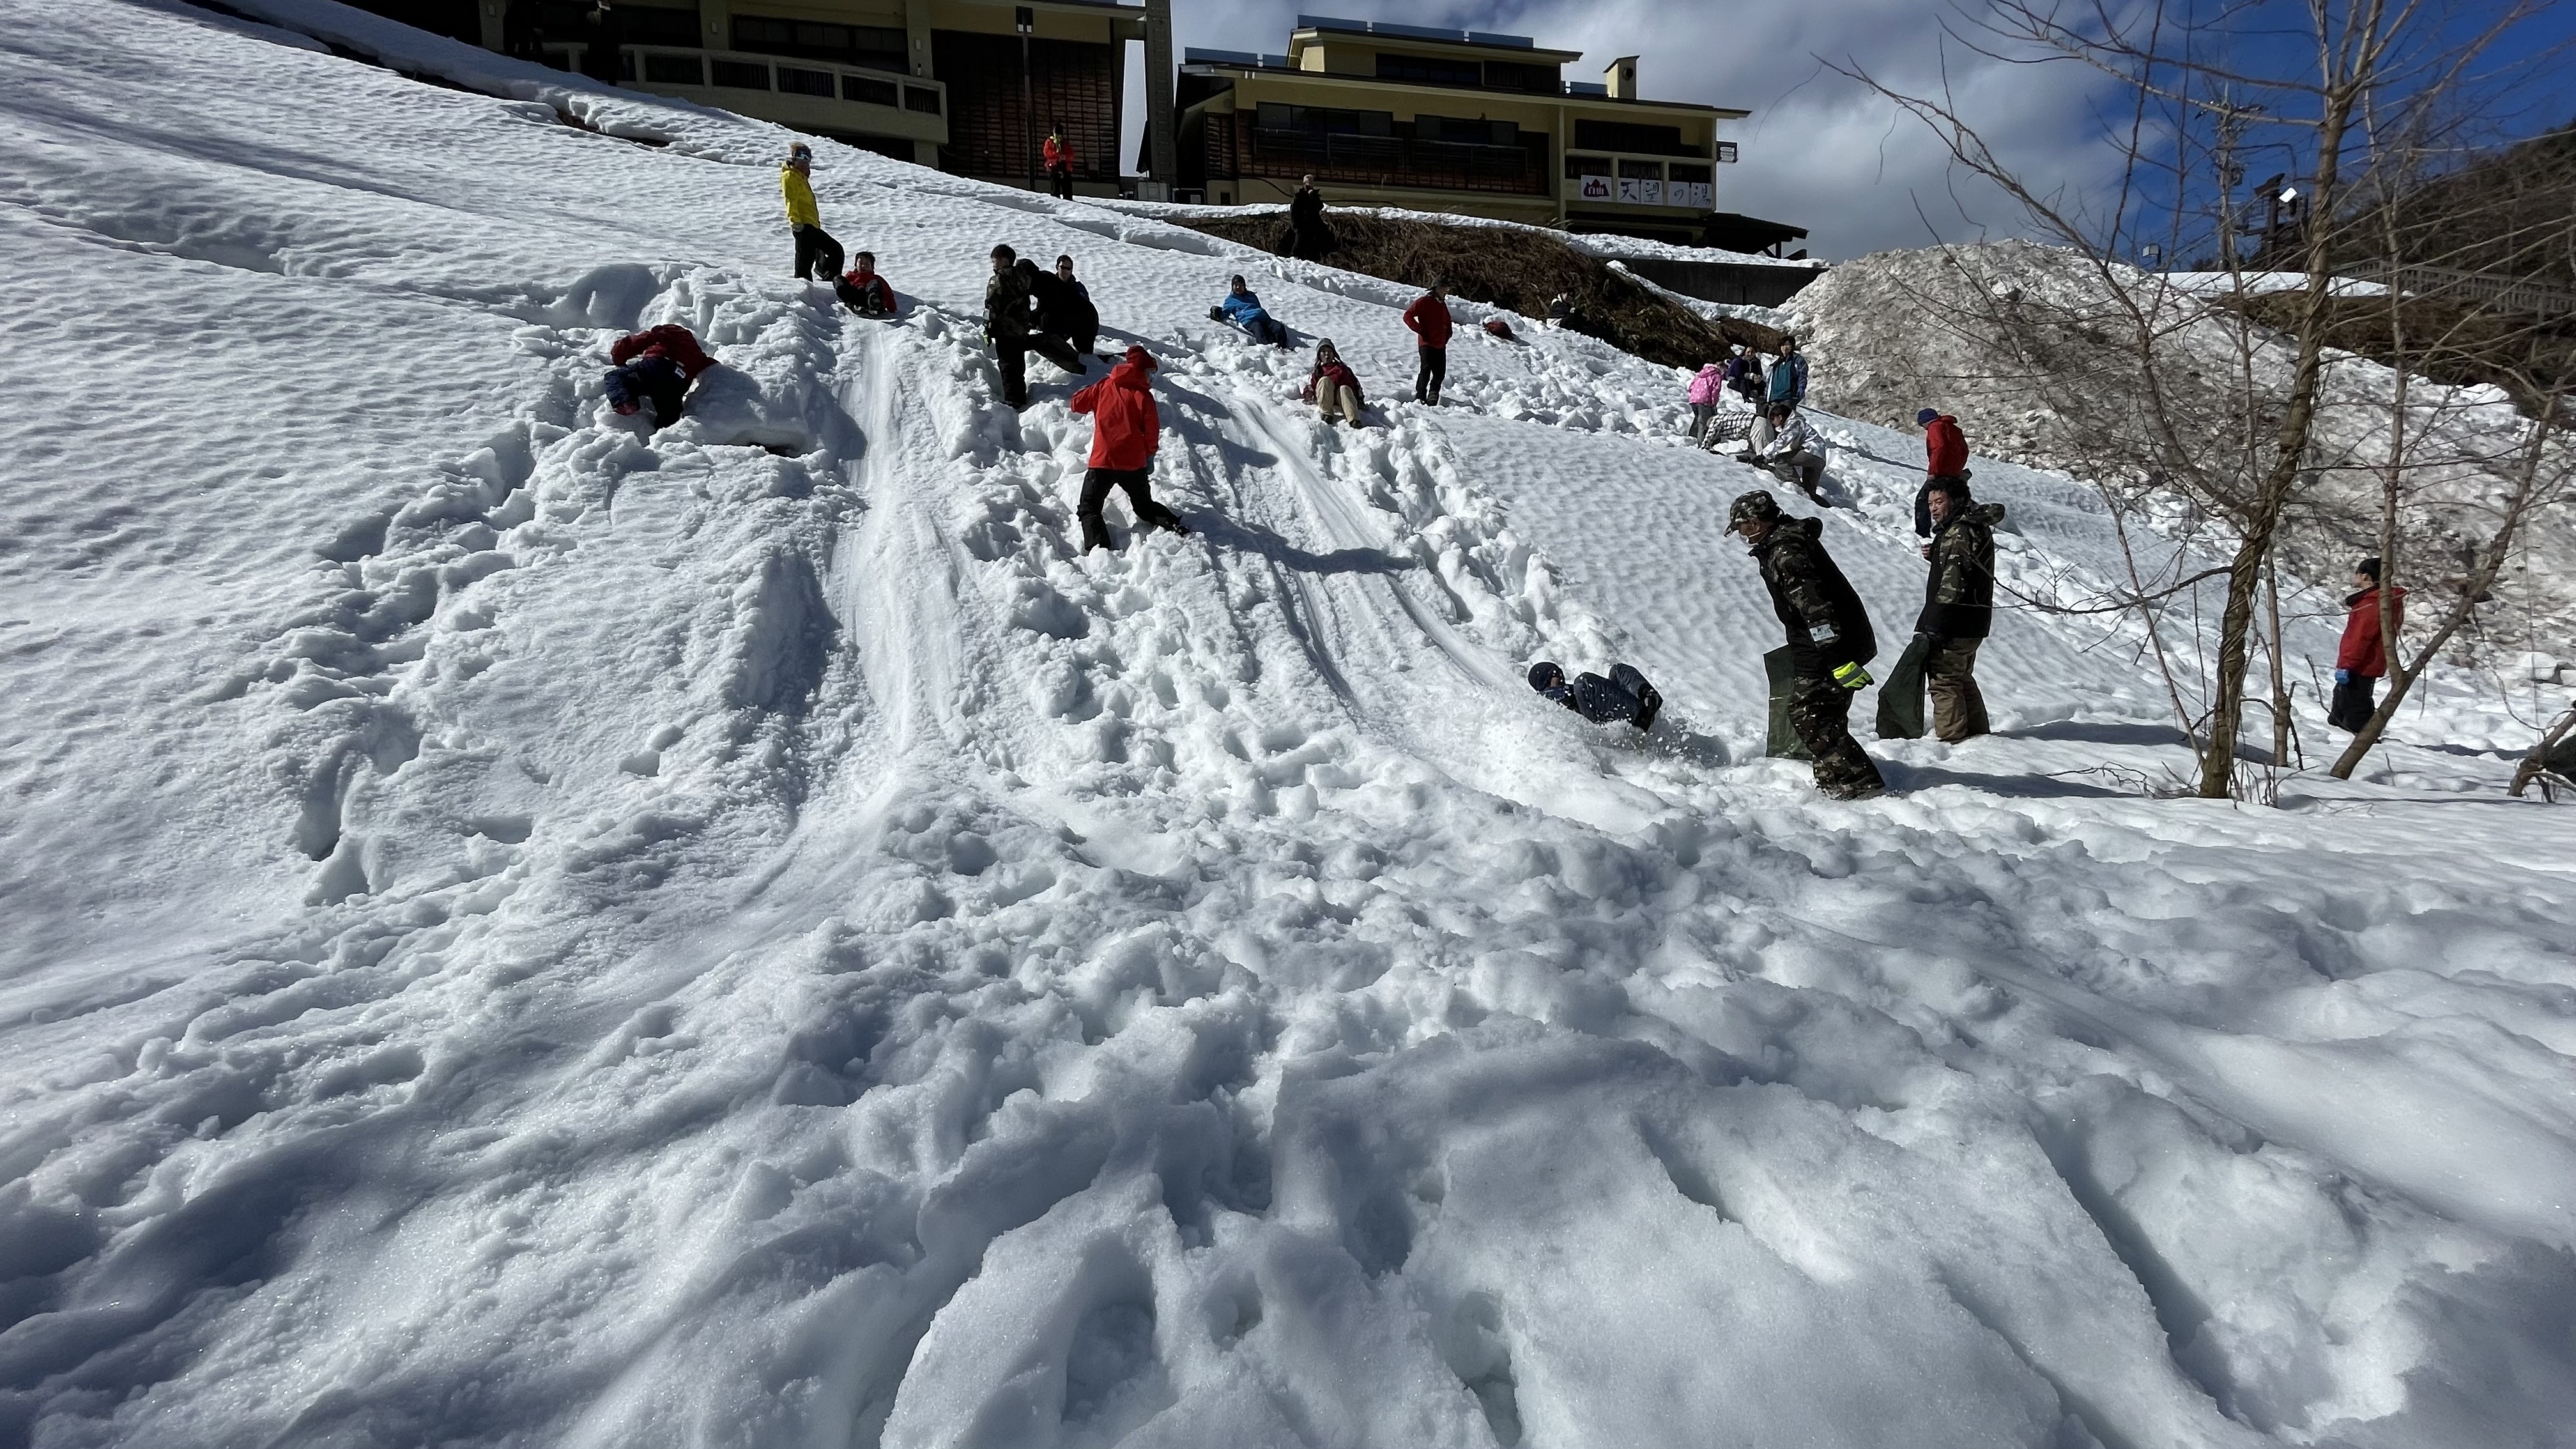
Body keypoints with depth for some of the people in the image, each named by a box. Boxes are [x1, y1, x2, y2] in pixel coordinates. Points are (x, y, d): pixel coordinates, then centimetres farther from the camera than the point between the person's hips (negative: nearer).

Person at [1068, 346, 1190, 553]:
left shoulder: (1103, 387, 1)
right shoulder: (1144, 396, -4)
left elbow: (1077, 403, 10)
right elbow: (1152, 431, -4)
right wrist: (1149, 455, 12)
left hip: (1103, 460, -1)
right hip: (1134, 463, 1)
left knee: (1089, 508, 7)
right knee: (1145, 506, 20)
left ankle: (1098, 546, -17)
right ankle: (1173, 523, -5)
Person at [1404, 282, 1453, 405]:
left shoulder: (1442, 304, 20)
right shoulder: (1423, 302, -4)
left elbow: (1447, 321, 36)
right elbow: (1408, 316, -11)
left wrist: (1447, 334, 19)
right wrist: (1421, 330, -15)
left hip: (1441, 345, 7)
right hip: (1427, 343, -7)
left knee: (1440, 373, 3)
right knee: (1426, 370, -14)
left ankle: (1433, 399, 12)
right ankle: (1420, 397, -9)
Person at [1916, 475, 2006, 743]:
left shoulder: (1958, 533, -17)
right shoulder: (1976, 527, 14)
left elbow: (1951, 585, -23)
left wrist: (1933, 627, -24)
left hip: (1955, 623, -11)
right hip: (1973, 622, 11)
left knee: (1944, 680, -6)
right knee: (1962, 678, 21)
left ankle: (1952, 738, -4)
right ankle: (1977, 733, 29)